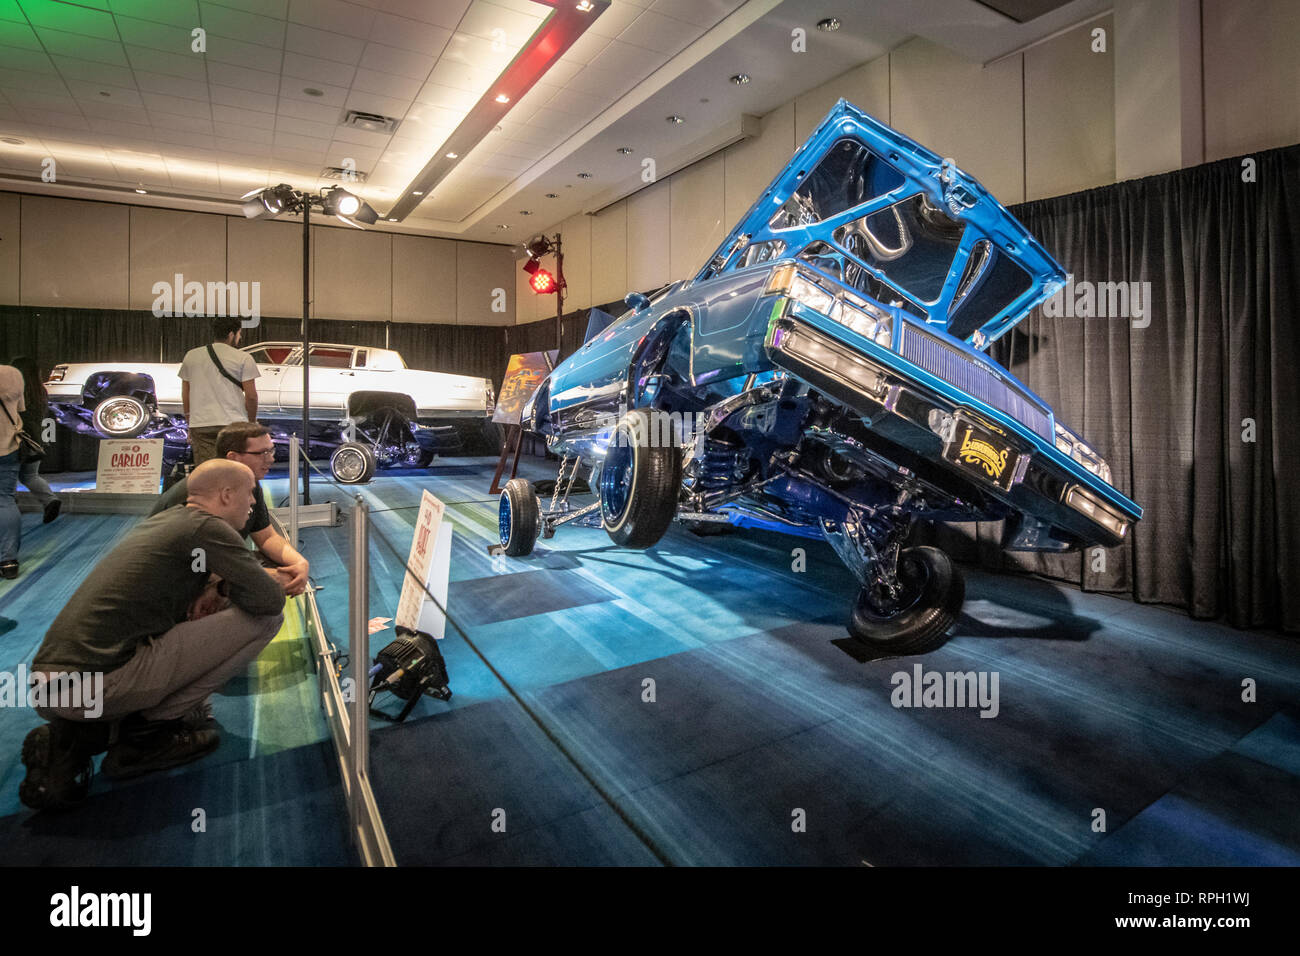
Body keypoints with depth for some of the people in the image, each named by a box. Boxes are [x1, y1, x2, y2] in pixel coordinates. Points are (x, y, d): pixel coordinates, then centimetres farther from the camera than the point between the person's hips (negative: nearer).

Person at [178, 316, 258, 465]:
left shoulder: (191, 356, 14)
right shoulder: (243, 358, 0)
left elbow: (185, 394, 16)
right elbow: (251, 396, -3)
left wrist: (189, 420, 24)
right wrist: (252, 422, 10)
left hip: (200, 426, 4)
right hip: (233, 424, -4)